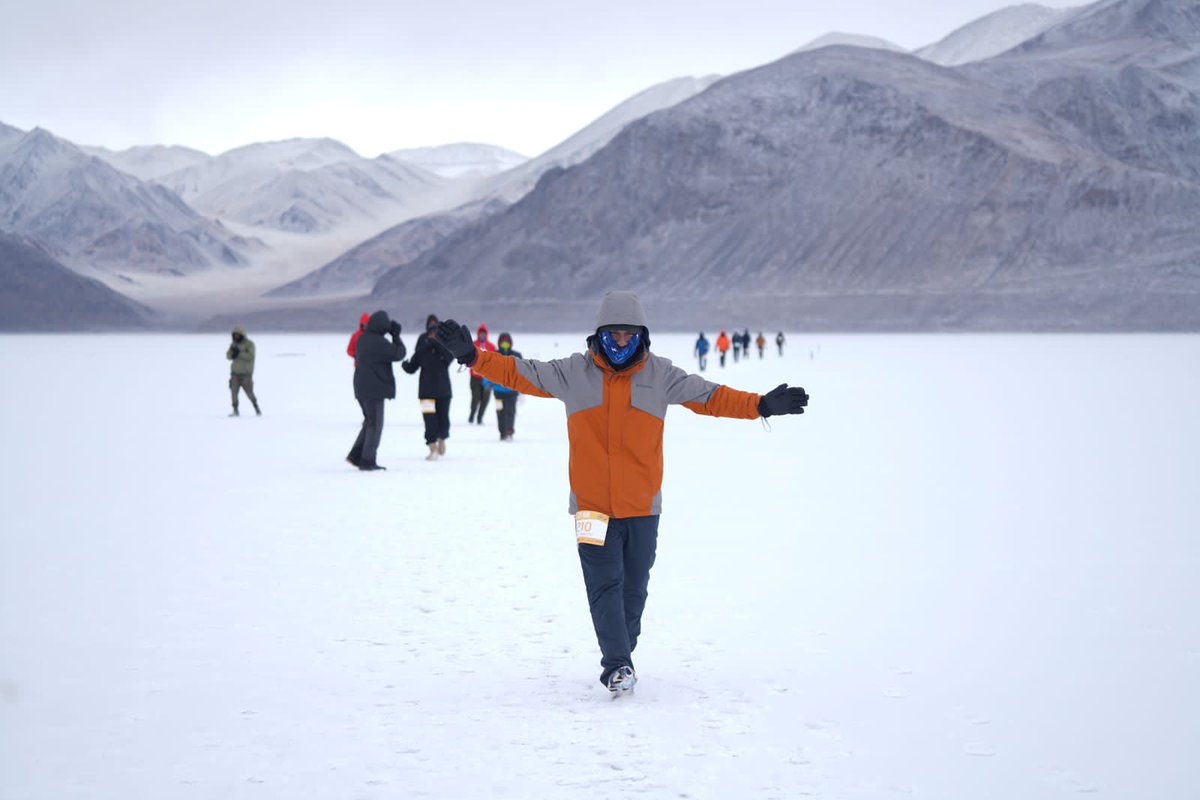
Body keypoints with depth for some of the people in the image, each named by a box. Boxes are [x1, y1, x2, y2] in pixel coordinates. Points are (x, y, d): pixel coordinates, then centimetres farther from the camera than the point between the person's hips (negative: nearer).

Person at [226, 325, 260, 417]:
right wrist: (232, 352, -19)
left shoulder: (249, 344, -7)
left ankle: (256, 407, 18)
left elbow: (250, 357, -18)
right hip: (235, 372, 4)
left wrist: (239, 353, -27)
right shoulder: (234, 344, 9)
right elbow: (228, 356, 2)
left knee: (249, 392, -2)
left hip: (246, 372, -4)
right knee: (234, 390, -8)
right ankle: (235, 410, -5)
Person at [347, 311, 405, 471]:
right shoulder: (378, 342, -19)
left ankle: (356, 455, 16)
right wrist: (396, 336, -1)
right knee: (375, 424, 1)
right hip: (374, 389, -9)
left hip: (362, 388, 9)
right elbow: (398, 353, -15)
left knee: (370, 421, 20)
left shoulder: (362, 339, 8)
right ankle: (367, 461, 3)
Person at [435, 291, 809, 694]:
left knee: (634, 587, 11)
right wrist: (472, 356, -8)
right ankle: (617, 664, -7)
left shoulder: (661, 375, 3)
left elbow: (711, 397, 7)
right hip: (592, 505, -2)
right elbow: (518, 372, 2)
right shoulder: (573, 373, 0)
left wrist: (761, 405, -1)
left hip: (642, 506, 2)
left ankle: (620, 656, 27)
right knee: (604, 584, -9)